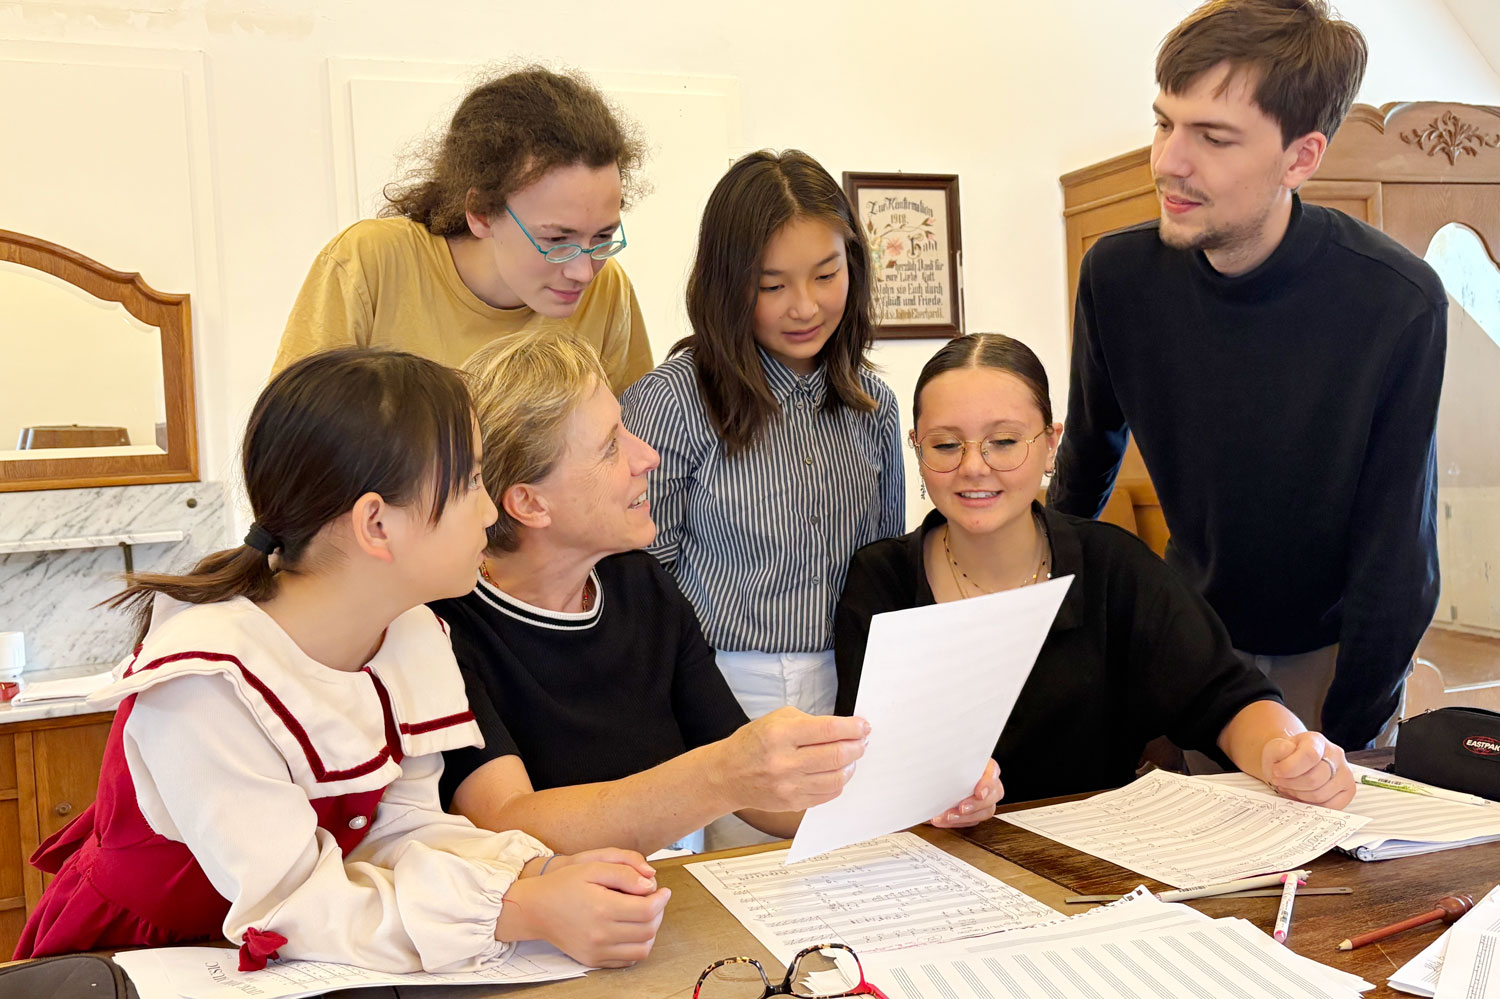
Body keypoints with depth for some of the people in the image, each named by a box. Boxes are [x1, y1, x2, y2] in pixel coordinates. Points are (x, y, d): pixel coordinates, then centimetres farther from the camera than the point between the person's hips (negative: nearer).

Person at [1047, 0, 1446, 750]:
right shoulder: (1117, 276, -17)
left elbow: (1397, 555, -17)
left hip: (1335, 647, -2)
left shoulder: (1399, 304, -25)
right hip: (1194, 628, 2)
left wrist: (1351, 732, -15)